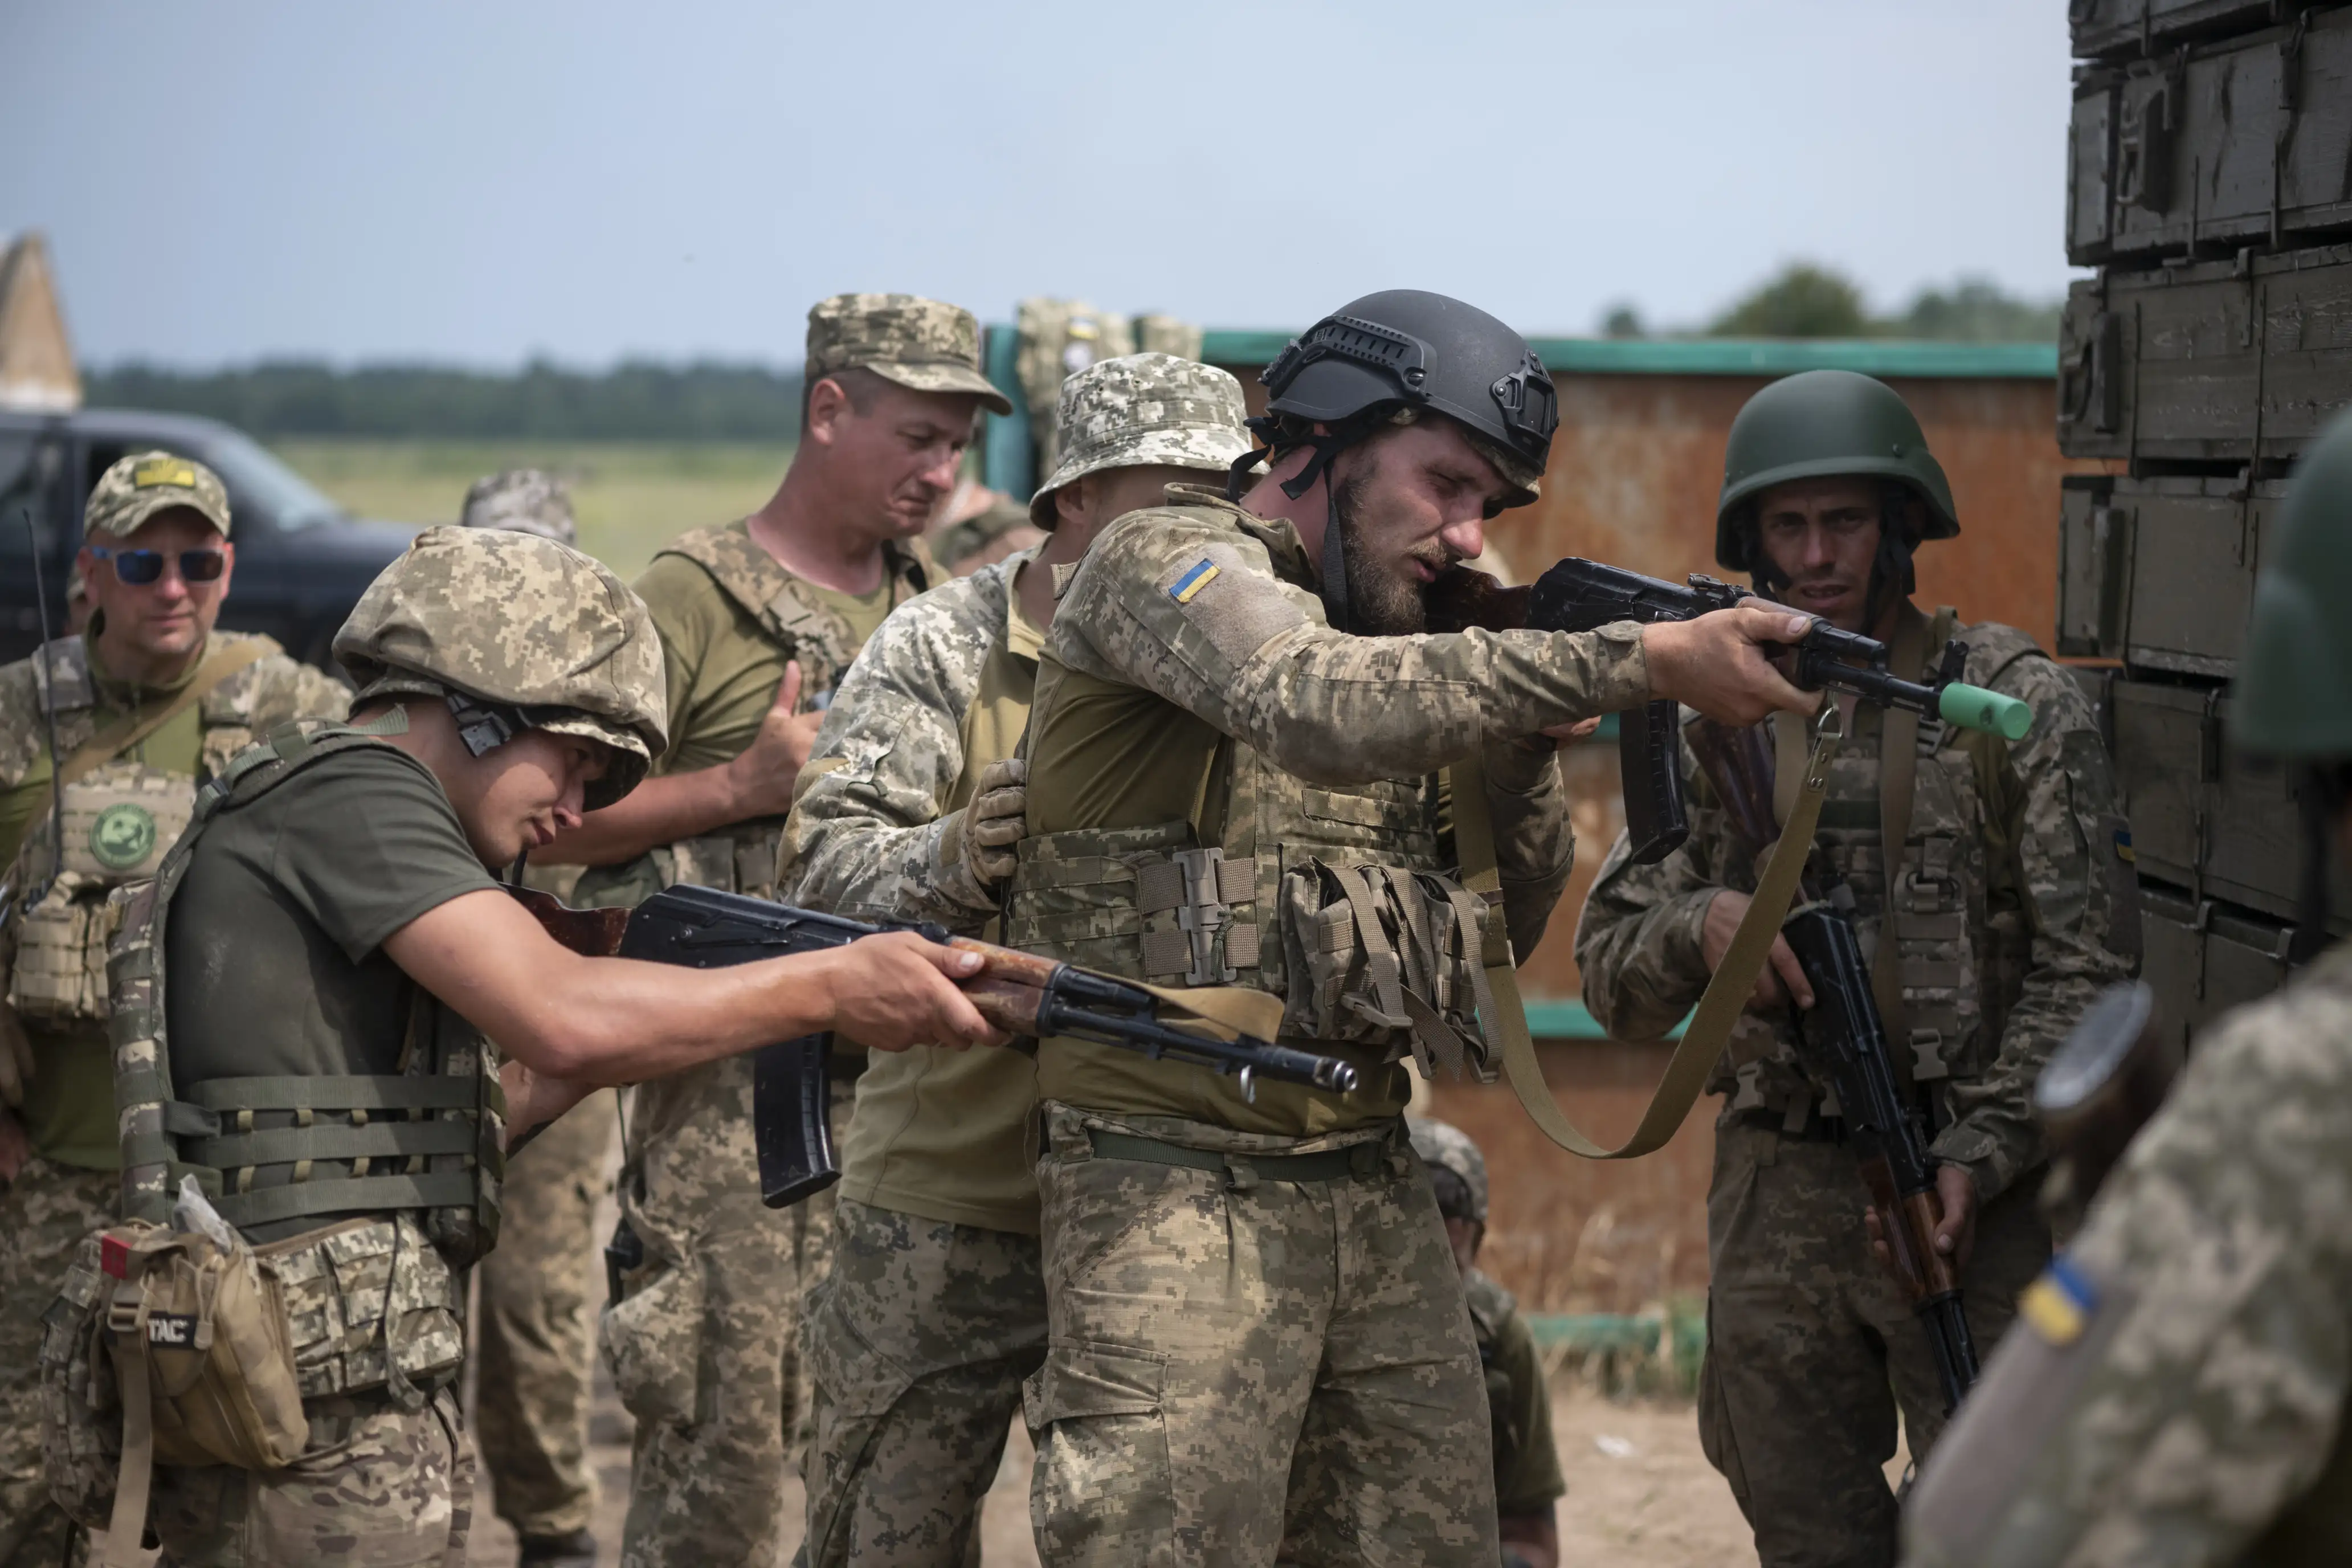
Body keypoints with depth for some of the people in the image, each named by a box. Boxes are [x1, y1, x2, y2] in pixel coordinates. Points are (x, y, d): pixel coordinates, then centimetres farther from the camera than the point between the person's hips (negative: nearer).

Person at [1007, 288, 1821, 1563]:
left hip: (1372, 1194, 8)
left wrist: (1523, 740, -2)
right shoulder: (1170, 561, -7)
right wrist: (1643, 660, -30)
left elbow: (1503, 927, 16)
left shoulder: (1390, 643, 16)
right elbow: (1326, 708, -29)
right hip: (1178, 1197, -7)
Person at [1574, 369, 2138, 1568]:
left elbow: (2085, 964, -6)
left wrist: (1984, 1151, -16)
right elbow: (1614, 983, 7)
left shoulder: (2018, 705, -2)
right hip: (1774, 1196, 4)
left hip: (1977, 1194, -4)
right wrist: (1699, 927, -15)